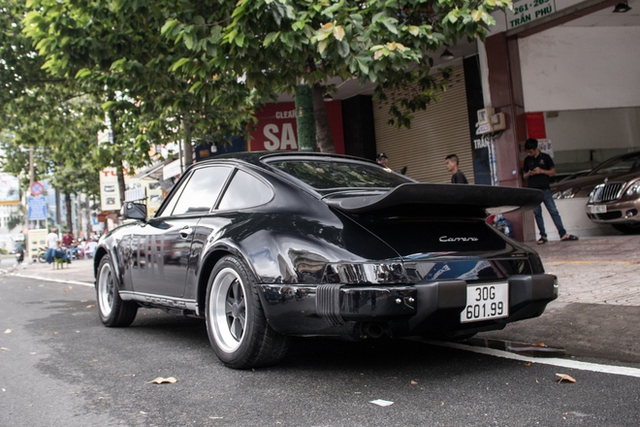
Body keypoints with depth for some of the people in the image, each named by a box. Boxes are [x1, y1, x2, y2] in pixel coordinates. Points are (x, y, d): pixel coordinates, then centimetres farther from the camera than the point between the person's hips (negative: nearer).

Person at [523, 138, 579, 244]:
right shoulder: (527, 160, 10)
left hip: (545, 189, -2)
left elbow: (553, 172, 4)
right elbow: (524, 176, 15)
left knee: (554, 211, -5)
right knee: (537, 213, 3)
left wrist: (541, 171, -12)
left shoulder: (545, 157, 3)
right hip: (532, 190, 2)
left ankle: (563, 234, -4)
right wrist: (529, 174, -8)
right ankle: (543, 235, 9)